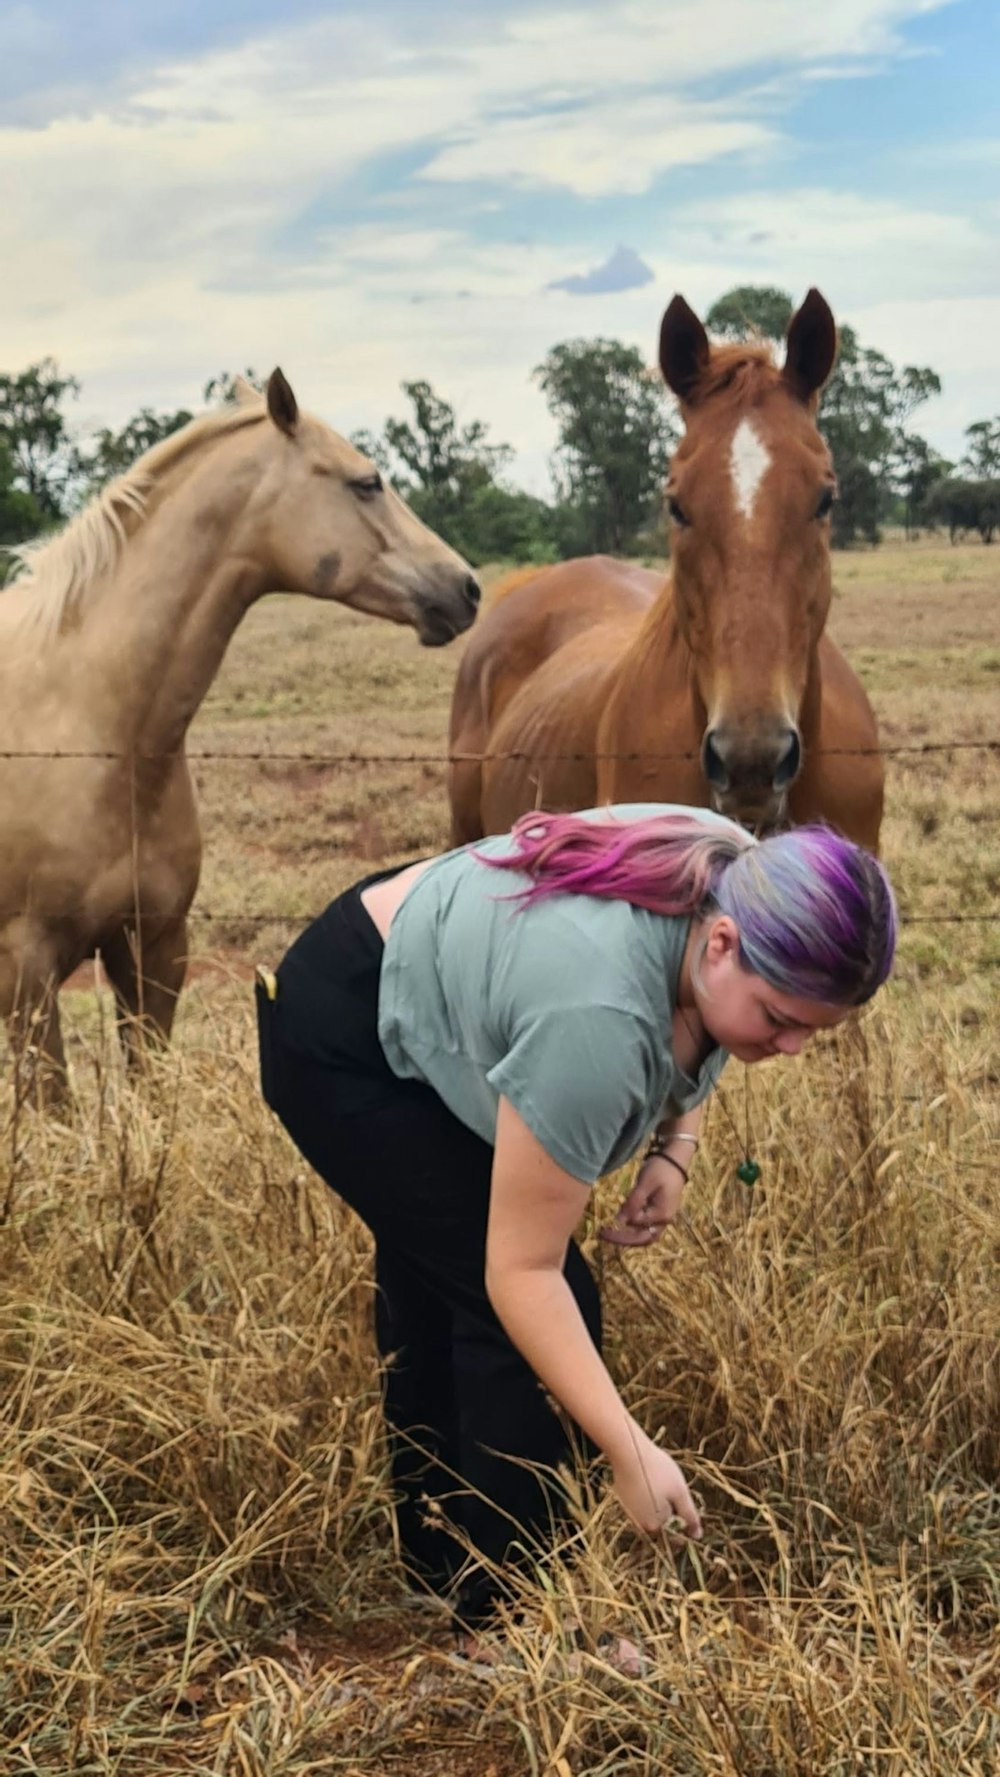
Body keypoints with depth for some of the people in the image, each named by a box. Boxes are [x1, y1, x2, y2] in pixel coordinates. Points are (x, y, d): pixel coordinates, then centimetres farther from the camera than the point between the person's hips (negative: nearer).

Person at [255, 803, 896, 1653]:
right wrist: (631, 1453, -29)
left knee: (436, 1291, 18)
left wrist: (674, 1146, -7)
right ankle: (503, 1618, -1)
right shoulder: (596, 1011, -38)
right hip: (342, 1039, -9)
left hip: (421, 989, 9)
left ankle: (436, 1564, 33)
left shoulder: (746, 886, -16)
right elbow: (523, 1272, -31)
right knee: (495, 1299, -12)